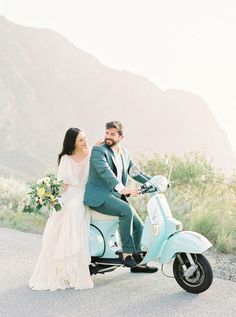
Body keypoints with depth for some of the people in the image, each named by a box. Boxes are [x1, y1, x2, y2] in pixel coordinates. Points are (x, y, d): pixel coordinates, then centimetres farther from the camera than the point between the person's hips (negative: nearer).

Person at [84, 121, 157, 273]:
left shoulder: (125, 153, 13)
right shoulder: (98, 150, -9)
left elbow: (136, 172, 20)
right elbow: (105, 171, -26)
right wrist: (123, 189, -40)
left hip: (116, 196, 8)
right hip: (99, 196, -8)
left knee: (138, 225, 4)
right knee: (126, 211, -31)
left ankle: (137, 262, 20)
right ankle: (127, 254, -24)